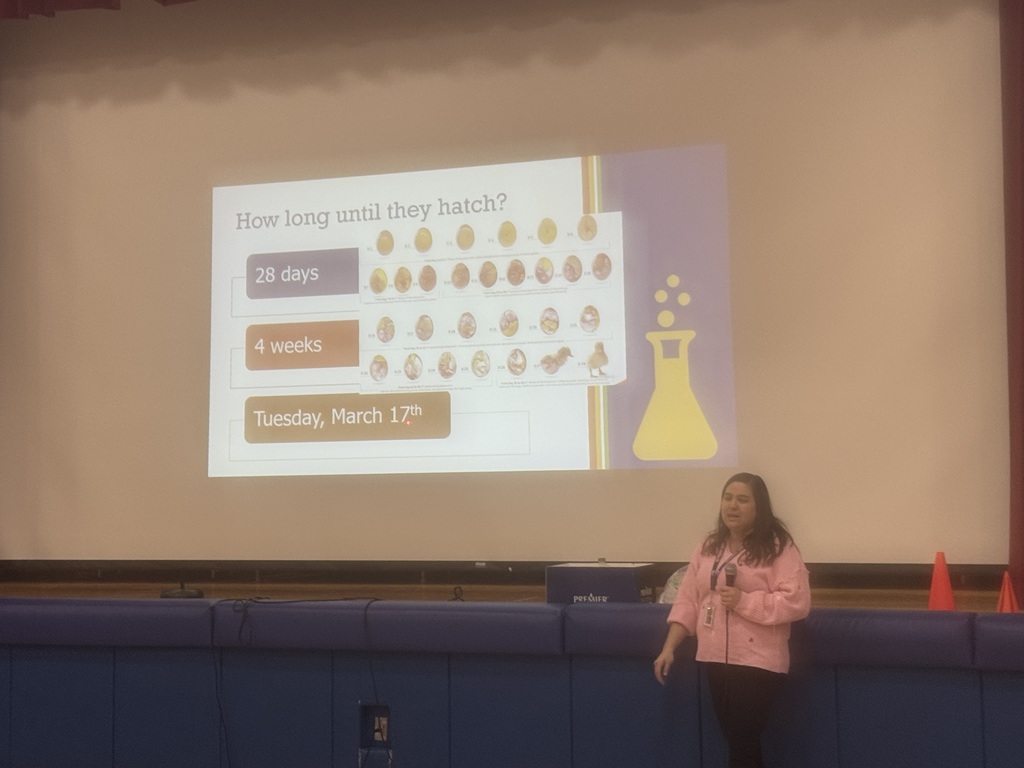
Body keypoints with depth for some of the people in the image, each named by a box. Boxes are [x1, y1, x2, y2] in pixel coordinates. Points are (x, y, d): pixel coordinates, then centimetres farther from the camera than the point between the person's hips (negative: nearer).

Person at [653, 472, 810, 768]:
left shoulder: (779, 546, -7)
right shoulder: (708, 546, 11)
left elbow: (797, 602, -15)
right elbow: (688, 601, 11)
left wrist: (743, 601, -21)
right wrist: (669, 648, 5)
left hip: (759, 662, -6)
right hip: (716, 660, 6)